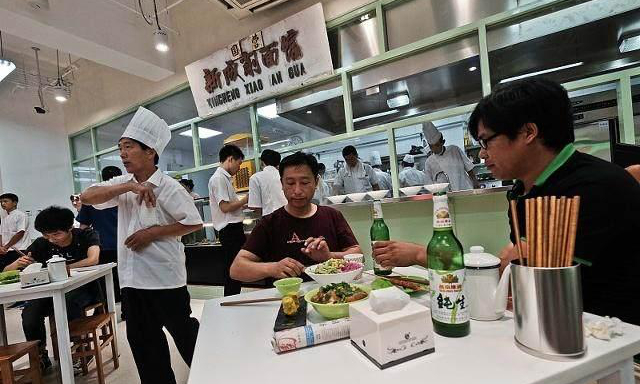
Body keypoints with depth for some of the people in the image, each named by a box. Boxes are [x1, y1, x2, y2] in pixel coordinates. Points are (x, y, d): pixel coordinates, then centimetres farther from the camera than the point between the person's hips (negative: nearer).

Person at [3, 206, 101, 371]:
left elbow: (93, 260, -30)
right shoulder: (41, 244, -2)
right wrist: (18, 264, -23)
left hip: (84, 288, -4)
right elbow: (7, 271, 0)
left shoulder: (87, 235, -12)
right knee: (30, 312, -23)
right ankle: (39, 355, 3)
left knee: (67, 300, -34)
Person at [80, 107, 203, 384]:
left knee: (183, 331, 10)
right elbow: (87, 197, -8)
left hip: (163, 275, -6)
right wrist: (129, 186, -21)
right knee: (142, 339, 17)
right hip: (131, 277, 6)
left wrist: (152, 233, -17)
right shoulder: (122, 184, 6)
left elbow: (194, 223, -14)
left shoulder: (167, 186, -13)